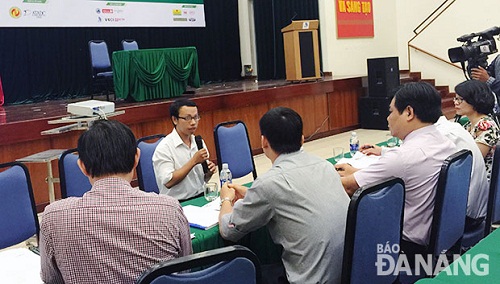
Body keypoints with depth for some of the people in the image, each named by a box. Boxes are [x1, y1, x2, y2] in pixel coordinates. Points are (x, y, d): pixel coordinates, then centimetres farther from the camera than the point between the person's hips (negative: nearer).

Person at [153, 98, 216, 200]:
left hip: (201, 198, 6)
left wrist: (209, 172, -4)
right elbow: (168, 182, -18)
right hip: (177, 203, -6)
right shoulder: (164, 148, -9)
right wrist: (193, 161, -17)